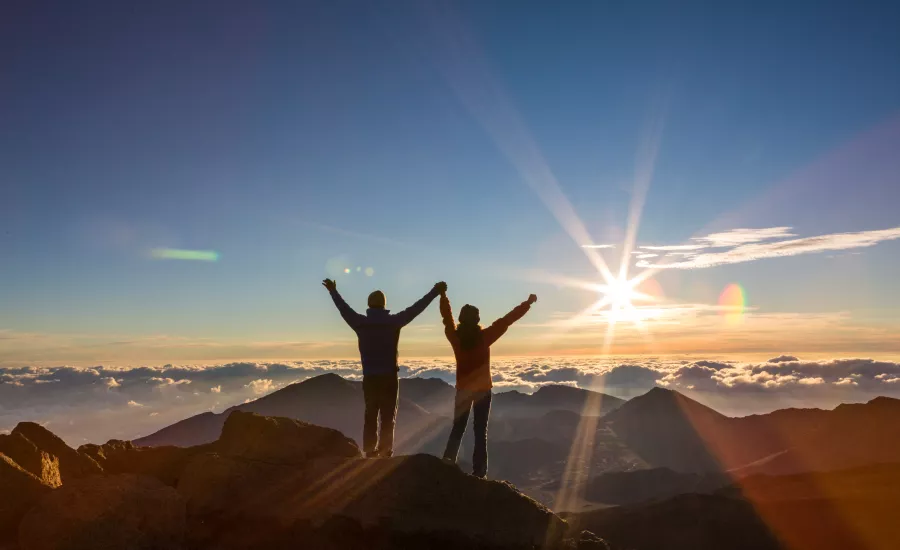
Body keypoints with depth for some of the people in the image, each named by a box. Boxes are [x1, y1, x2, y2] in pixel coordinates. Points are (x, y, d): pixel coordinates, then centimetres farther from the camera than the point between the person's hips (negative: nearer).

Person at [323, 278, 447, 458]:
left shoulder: (360, 322, -1)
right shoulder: (393, 321, -8)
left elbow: (344, 308, 13)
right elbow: (416, 308, -5)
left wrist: (333, 291, 29)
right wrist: (435, 292, 2)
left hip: (369, 378, 3)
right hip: (389, 377, -3)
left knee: (370, 416, 11)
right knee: (388, 417, 2)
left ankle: (370, 452, 11)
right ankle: (385, 454, -1)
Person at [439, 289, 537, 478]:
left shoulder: (455, 337, -7)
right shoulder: (484, 337, -15)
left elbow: (447, 316, 9)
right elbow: (506, 321, -11)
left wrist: (443, 295, 24)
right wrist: (528, 303, -4)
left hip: (463, 390, 3)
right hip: (482, 389, -2)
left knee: (458, 429, 14)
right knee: (480, 431, 3)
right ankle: (479, 472, 0)